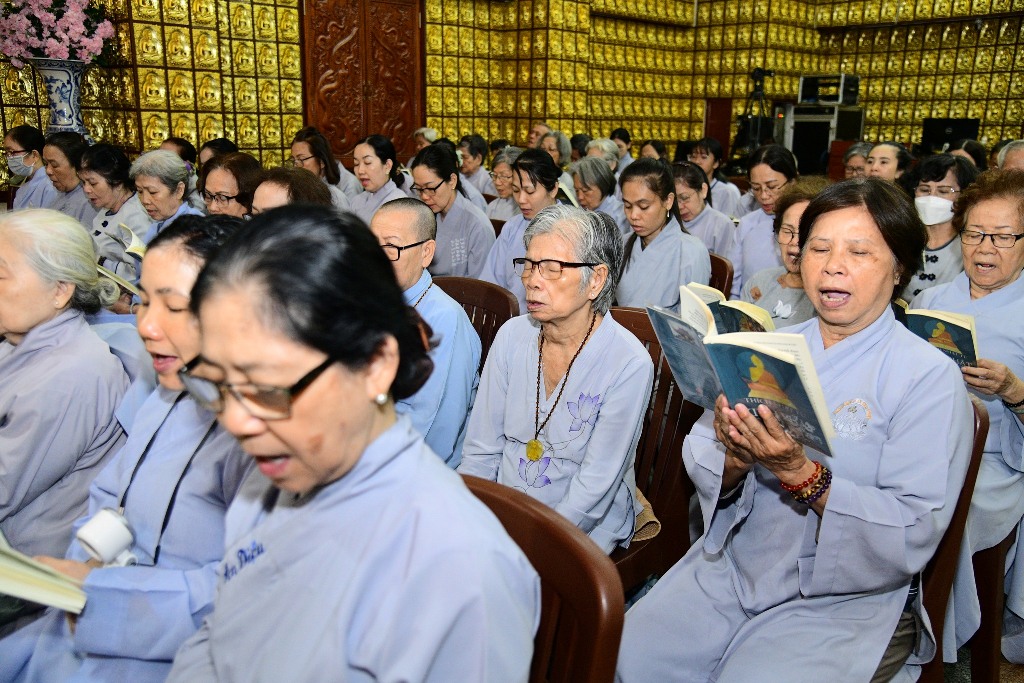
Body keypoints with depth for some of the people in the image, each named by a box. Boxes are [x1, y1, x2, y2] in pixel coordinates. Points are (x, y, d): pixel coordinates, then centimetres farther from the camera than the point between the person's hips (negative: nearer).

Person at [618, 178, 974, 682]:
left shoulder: (930, 377, -7)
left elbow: (916, 535, -15)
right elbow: (698, 458, 3)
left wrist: (800, 474, -27)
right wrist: (735, 461, -19)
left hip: (849, 598, -3)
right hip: (731, 569, 4)